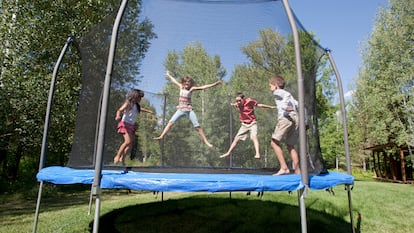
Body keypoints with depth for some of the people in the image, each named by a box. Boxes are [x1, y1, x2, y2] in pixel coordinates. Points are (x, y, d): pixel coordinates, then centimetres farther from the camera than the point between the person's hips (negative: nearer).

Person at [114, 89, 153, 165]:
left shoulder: (136, 105, 14)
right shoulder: (128, 103, -7)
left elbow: (140, 109, 37)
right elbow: (119, 110, -20)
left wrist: (148, 111, 47)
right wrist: (118, 116, -41)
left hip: (132, 125, 8)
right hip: (125, 124, -8)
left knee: (131, 143, 2)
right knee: (128, 141, -20)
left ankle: (122, 158, 10)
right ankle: (117, 156, -9)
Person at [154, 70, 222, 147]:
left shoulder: (191, 89, 0)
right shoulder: (181, 87, 9)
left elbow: (203, 87, -7)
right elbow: (174, 80, 24)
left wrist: (214, 84, -13)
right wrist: (169, 75, 40)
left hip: (189, 110, -2)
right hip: (180, 110, 3)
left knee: (197, 126, -6)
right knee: (171, 122, -11)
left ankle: (206, 141, -3)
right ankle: (161, 136, -10)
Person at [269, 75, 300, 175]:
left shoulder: (277, 92, 11)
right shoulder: (288, 93, 32)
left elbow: (286, 95, -12)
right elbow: (297, 104, 19)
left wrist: (285, 106, -24)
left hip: (286, 117, -8)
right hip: (295, 118, 8)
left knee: (274, 142, -7)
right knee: (290, 145, 15)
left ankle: (284, 168, -16)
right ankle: (297, 170, 14)